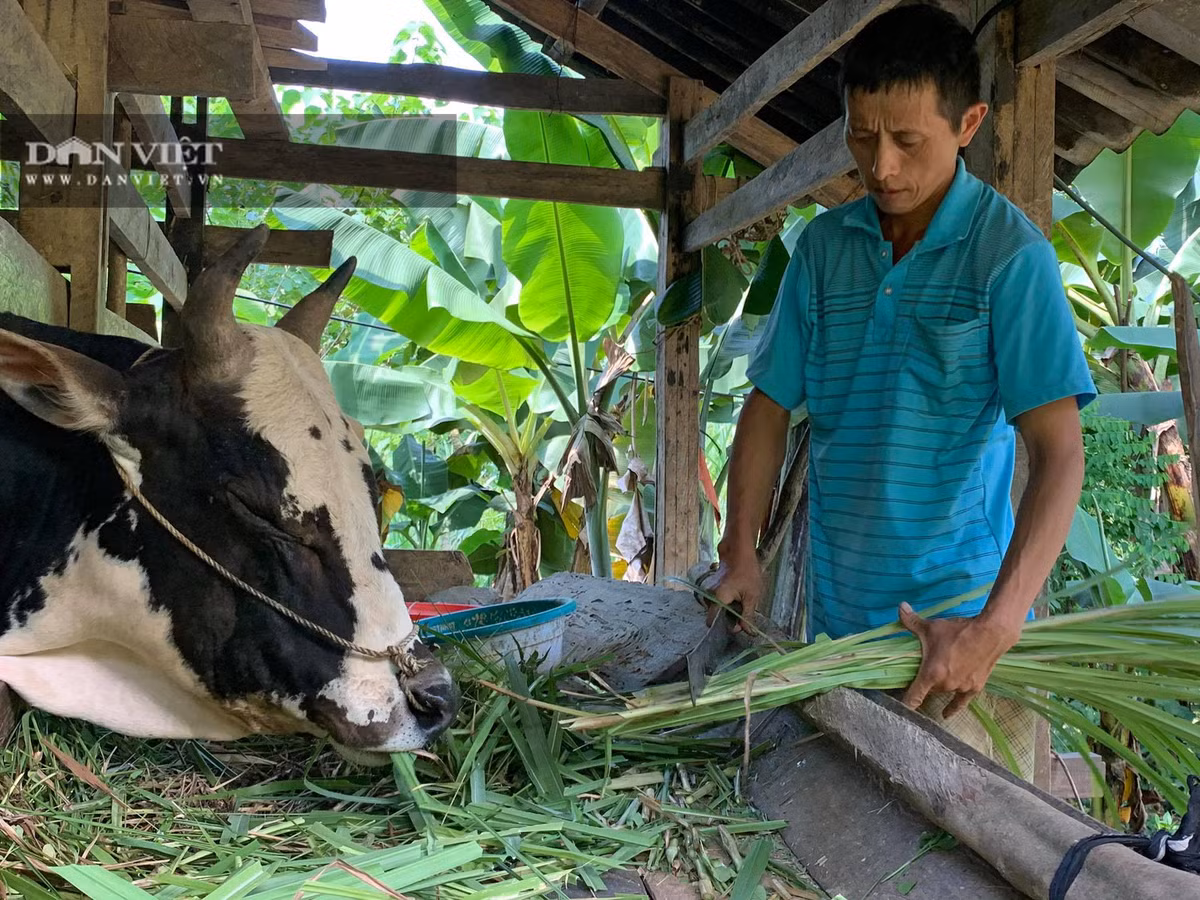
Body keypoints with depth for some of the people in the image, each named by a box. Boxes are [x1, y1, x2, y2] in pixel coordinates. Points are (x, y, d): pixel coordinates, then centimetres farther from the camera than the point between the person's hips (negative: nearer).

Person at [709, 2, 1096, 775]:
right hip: (836, 603, 5)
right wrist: (741, 550, -7)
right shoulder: (824, 245, 1)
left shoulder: (1009, 251, -13)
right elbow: (771, 405, 5)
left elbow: (1059, 453, -19)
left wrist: (996, 627, -29)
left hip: (958, 605, -4)